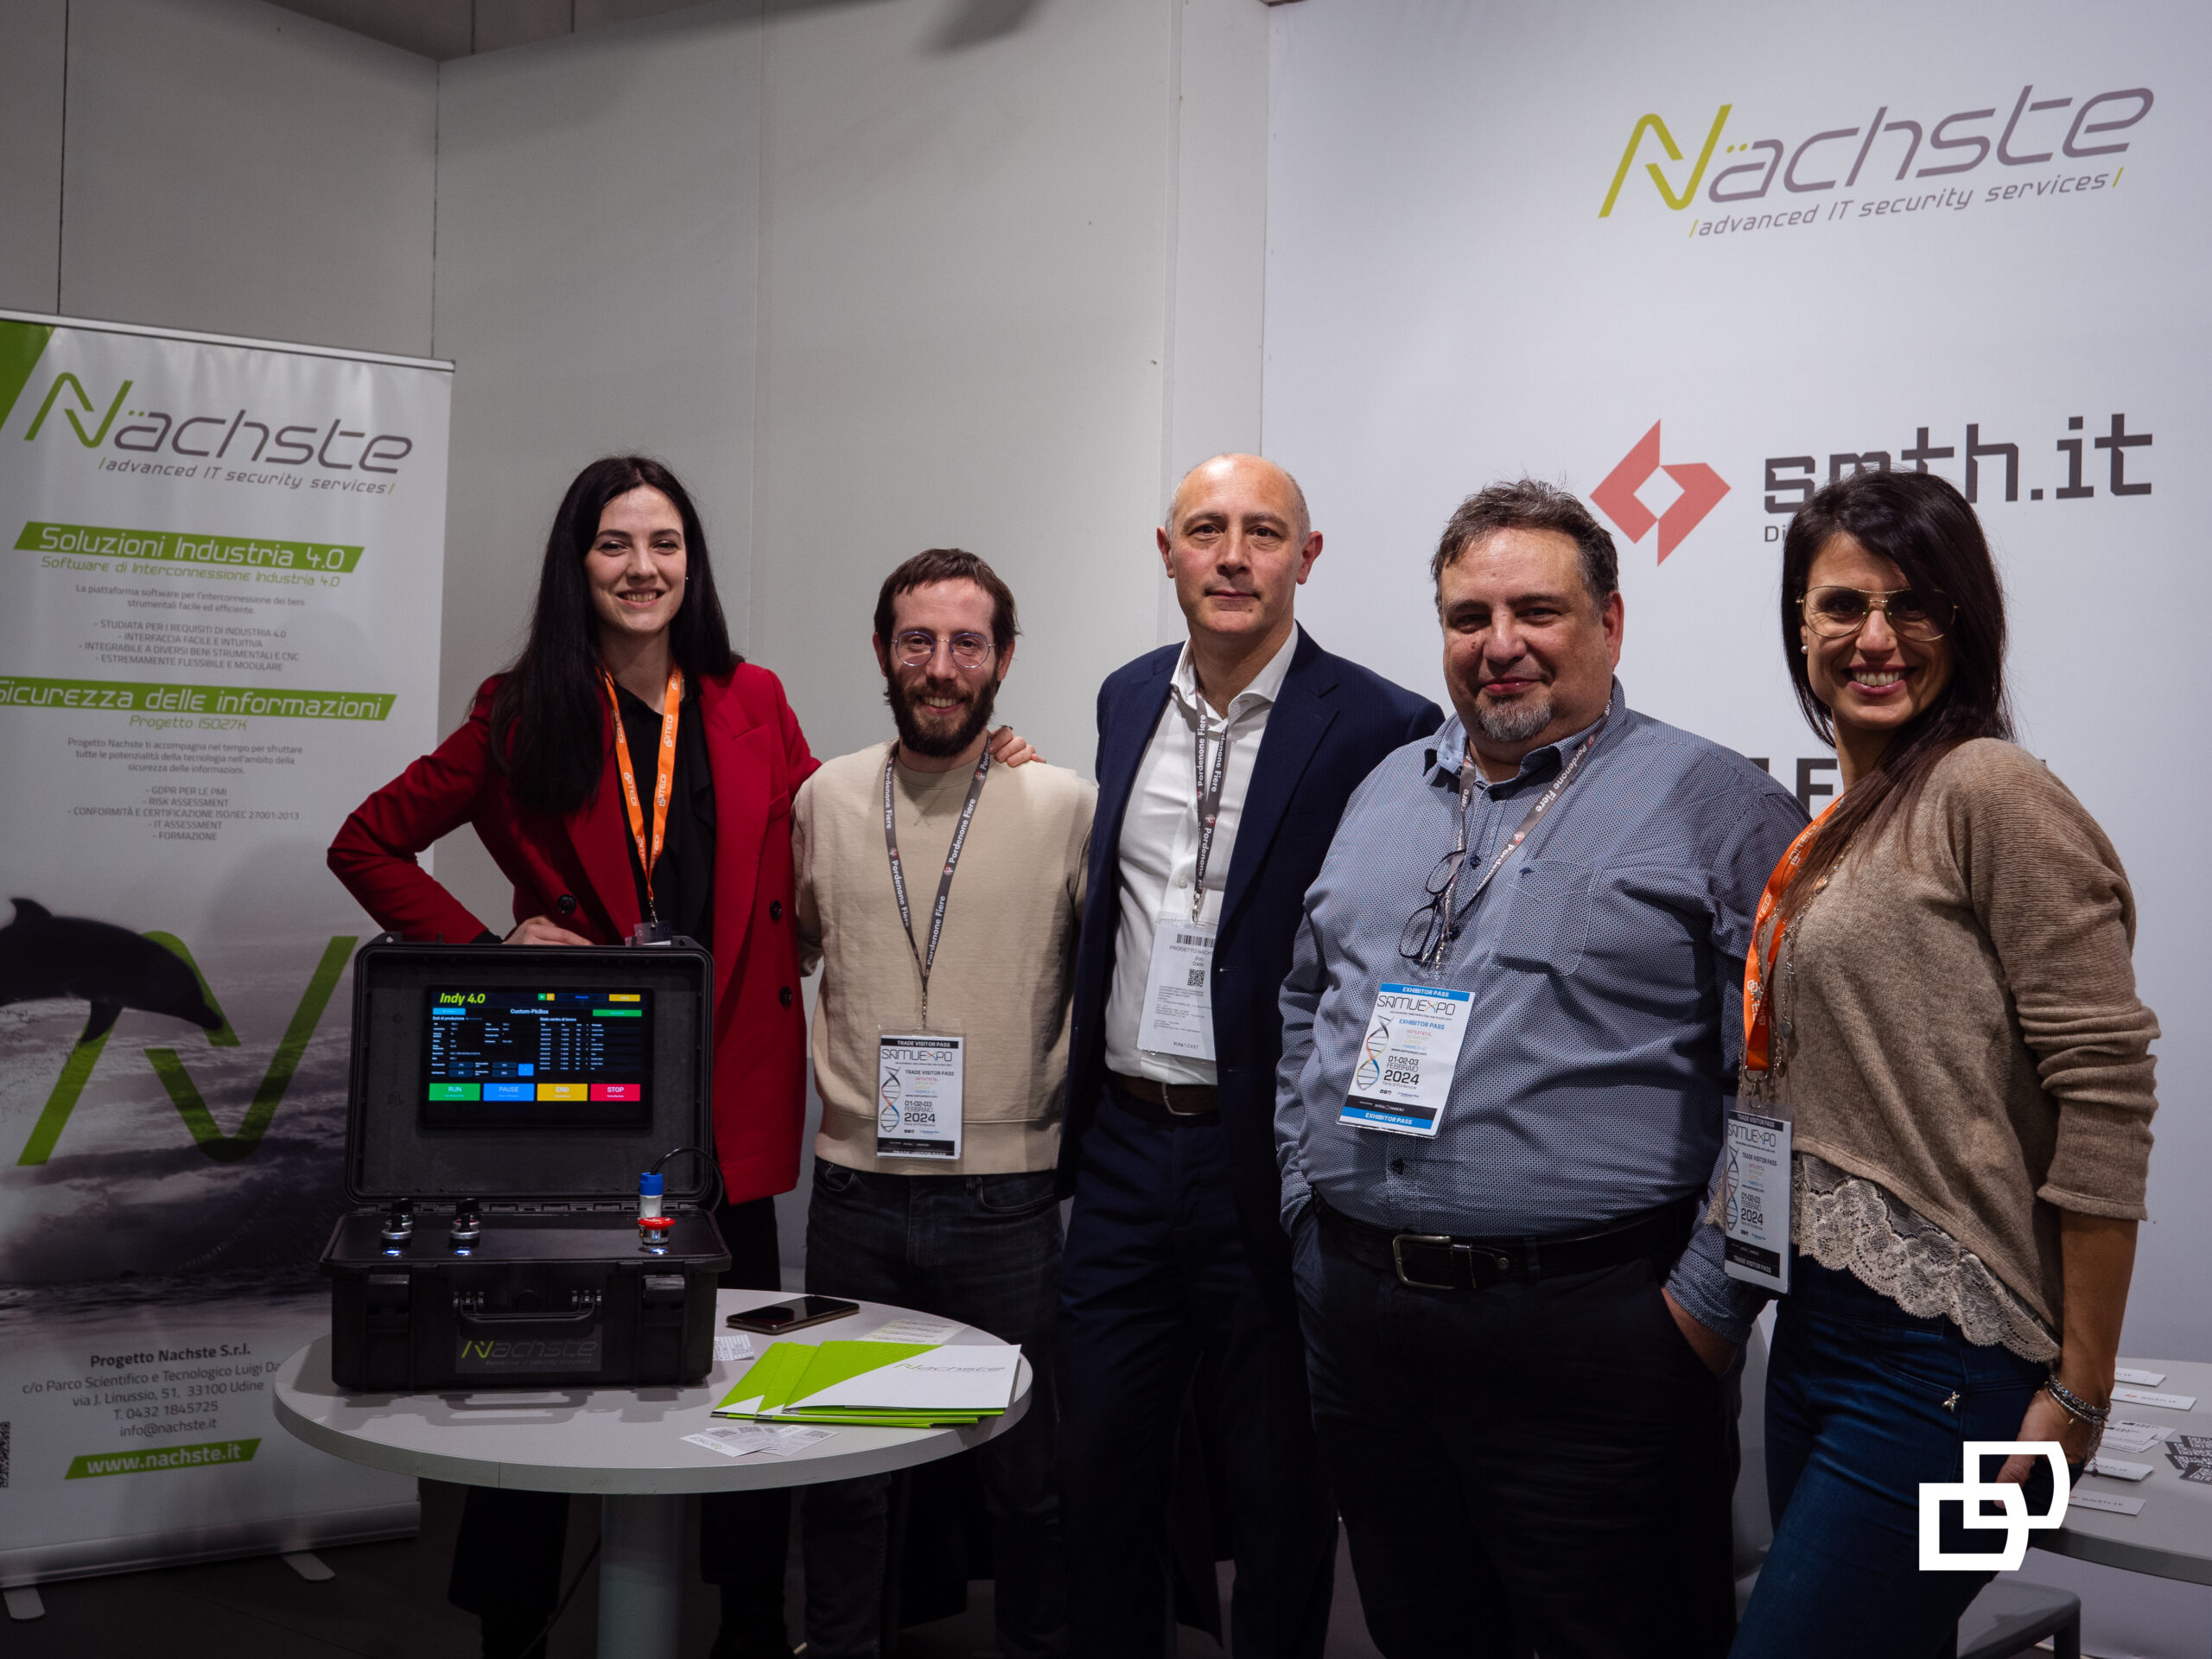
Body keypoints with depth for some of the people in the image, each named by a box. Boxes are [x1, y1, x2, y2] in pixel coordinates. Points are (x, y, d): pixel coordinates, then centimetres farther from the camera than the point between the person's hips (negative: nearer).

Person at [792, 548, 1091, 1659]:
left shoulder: (1065, 805, -5)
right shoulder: (824, 798, 4)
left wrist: (1069, 1104, 0)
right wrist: (824, 1074, 13)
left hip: (1005, 1197, -2)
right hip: (853, 1187, 3)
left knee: (1027, 1474, 10)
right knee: (840, 1469, 15)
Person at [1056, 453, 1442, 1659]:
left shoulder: (1383, 729, -11)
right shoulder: (1127, 699, 8)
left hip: (1274, 1168, -5)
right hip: (1126, 1154, 5)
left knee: (1281, 1499, 11)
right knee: (1097, 1474, 16)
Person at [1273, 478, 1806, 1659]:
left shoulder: (1715, 805, -5)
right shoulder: (1384, 794, 13)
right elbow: (1305, 1008, 21)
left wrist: (1708, 1300, -14)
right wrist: (1311, 1198, 12)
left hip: (1587, 1332, -5)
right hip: (1355, 1316, 6)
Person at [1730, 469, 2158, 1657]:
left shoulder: (1991, 790, -12)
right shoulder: (1837, 832, 13)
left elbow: (2105, 1093, -16)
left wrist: (2080, 1391, -14)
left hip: (1946, 1360, -8)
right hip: (1819, 1328, 8)